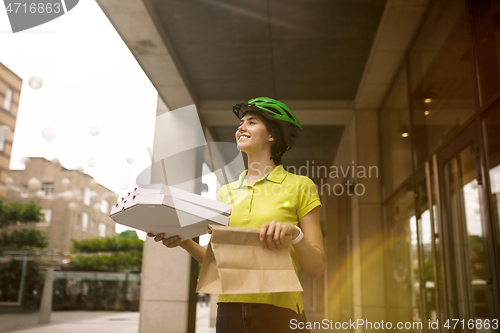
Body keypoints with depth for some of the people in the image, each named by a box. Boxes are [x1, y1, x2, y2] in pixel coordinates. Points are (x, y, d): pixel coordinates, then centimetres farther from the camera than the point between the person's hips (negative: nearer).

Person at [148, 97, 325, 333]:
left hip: (279, 311, -3)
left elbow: (317, 267, -3)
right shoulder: (226, 192, 11)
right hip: (230, 310, 4)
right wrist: (184, 241, -4)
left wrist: (294, 233, -20)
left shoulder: (299, 186, 0)